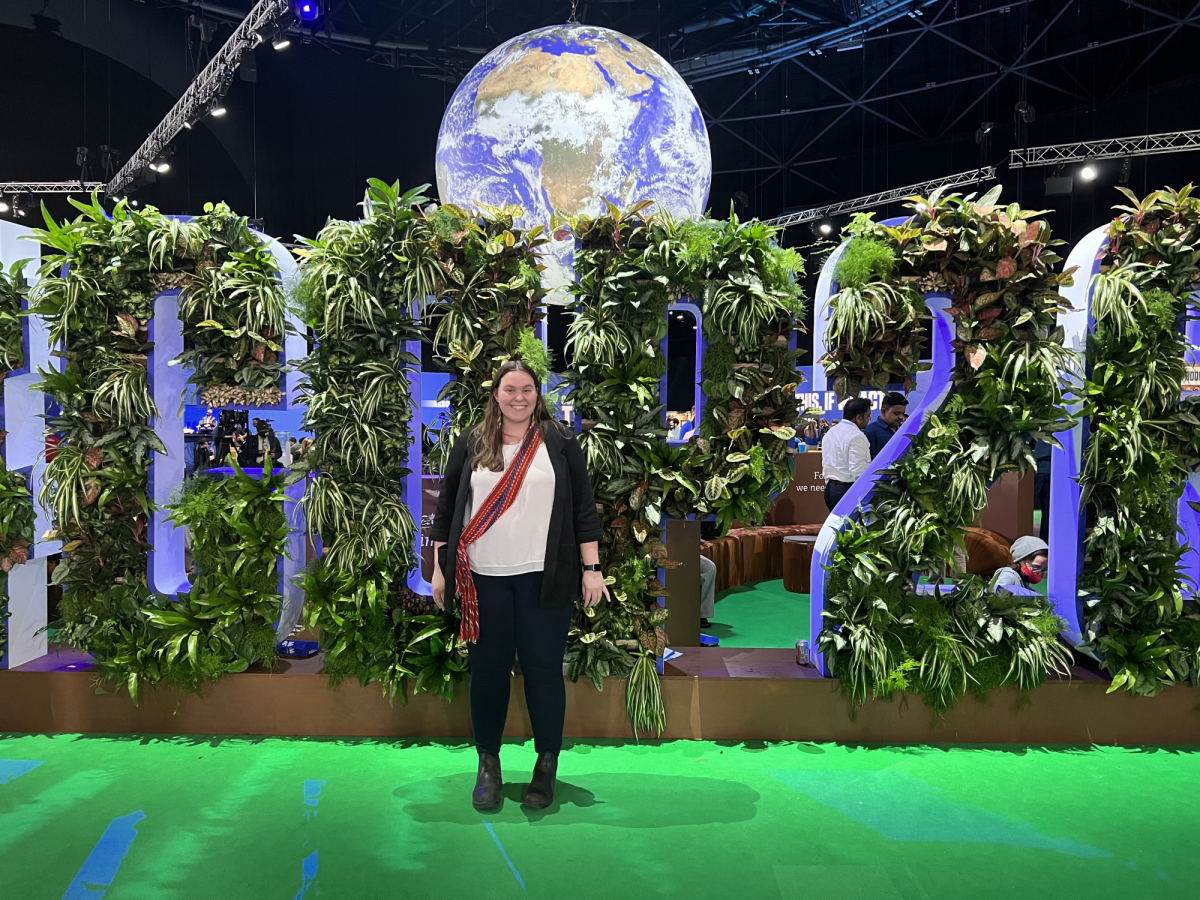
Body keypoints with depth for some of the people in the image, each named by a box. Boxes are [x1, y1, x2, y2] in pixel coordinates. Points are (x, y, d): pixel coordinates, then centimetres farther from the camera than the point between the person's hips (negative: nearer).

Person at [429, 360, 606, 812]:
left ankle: (547, 764, 20)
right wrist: (439, 567, 7)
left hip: (544, 578, -1)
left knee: (543, 669, 4)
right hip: (484, 578, 2)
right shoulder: (471, 444, 8)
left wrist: (591, 568, -2)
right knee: (488, 669, 8)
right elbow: (447, 507, 10)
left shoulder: (559, 442, 4)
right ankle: (488, 763, 24)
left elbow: (583, 508, 3)